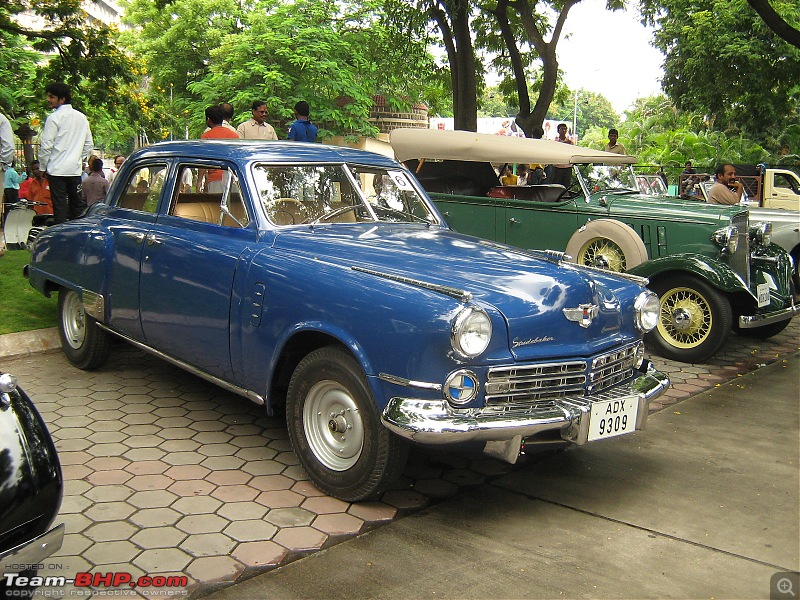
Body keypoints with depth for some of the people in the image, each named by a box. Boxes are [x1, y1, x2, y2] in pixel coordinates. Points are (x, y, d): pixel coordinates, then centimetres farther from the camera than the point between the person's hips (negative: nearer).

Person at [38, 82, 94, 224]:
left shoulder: (54, 118, -9)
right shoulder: (81, 117, 9)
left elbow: (46, 145, -10)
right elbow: (89, 144, 14)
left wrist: (43, 166, 0)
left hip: (57, 169, -6)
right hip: (75, 169, 6)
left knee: (60, 206, -4)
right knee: (78, 205, 10)